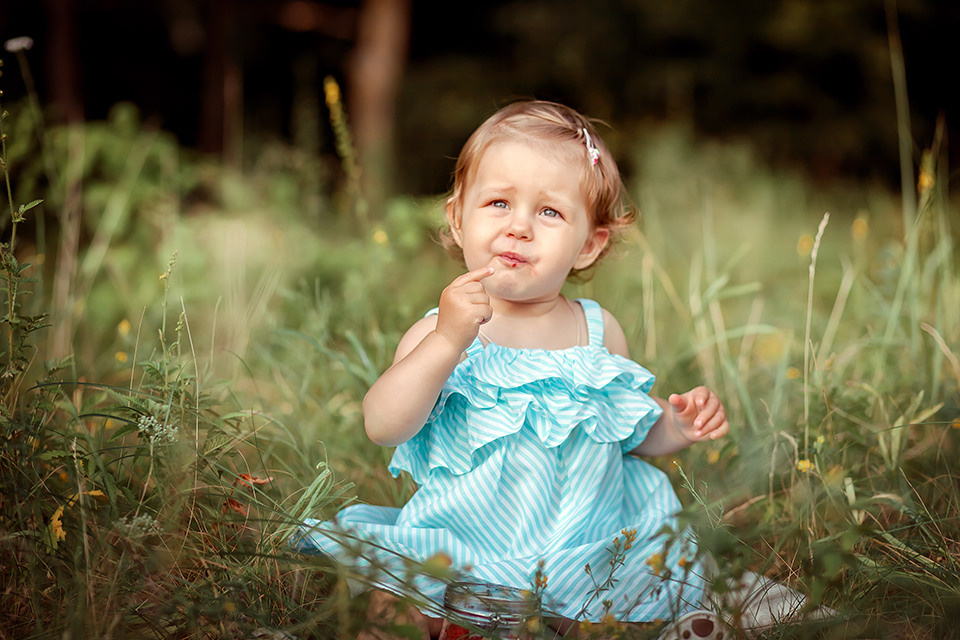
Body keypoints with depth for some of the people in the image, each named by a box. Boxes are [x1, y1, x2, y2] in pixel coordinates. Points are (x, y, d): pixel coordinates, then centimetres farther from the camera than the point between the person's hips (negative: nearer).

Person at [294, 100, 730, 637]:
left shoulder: (599, 331, 6)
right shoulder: (440, 332, -3)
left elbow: (635, 428, 20)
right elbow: (384, 427, -18)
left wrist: (680, 424, -2)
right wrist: (447, 341, -28)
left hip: (592, 548, 3)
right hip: (464, 548, -2)